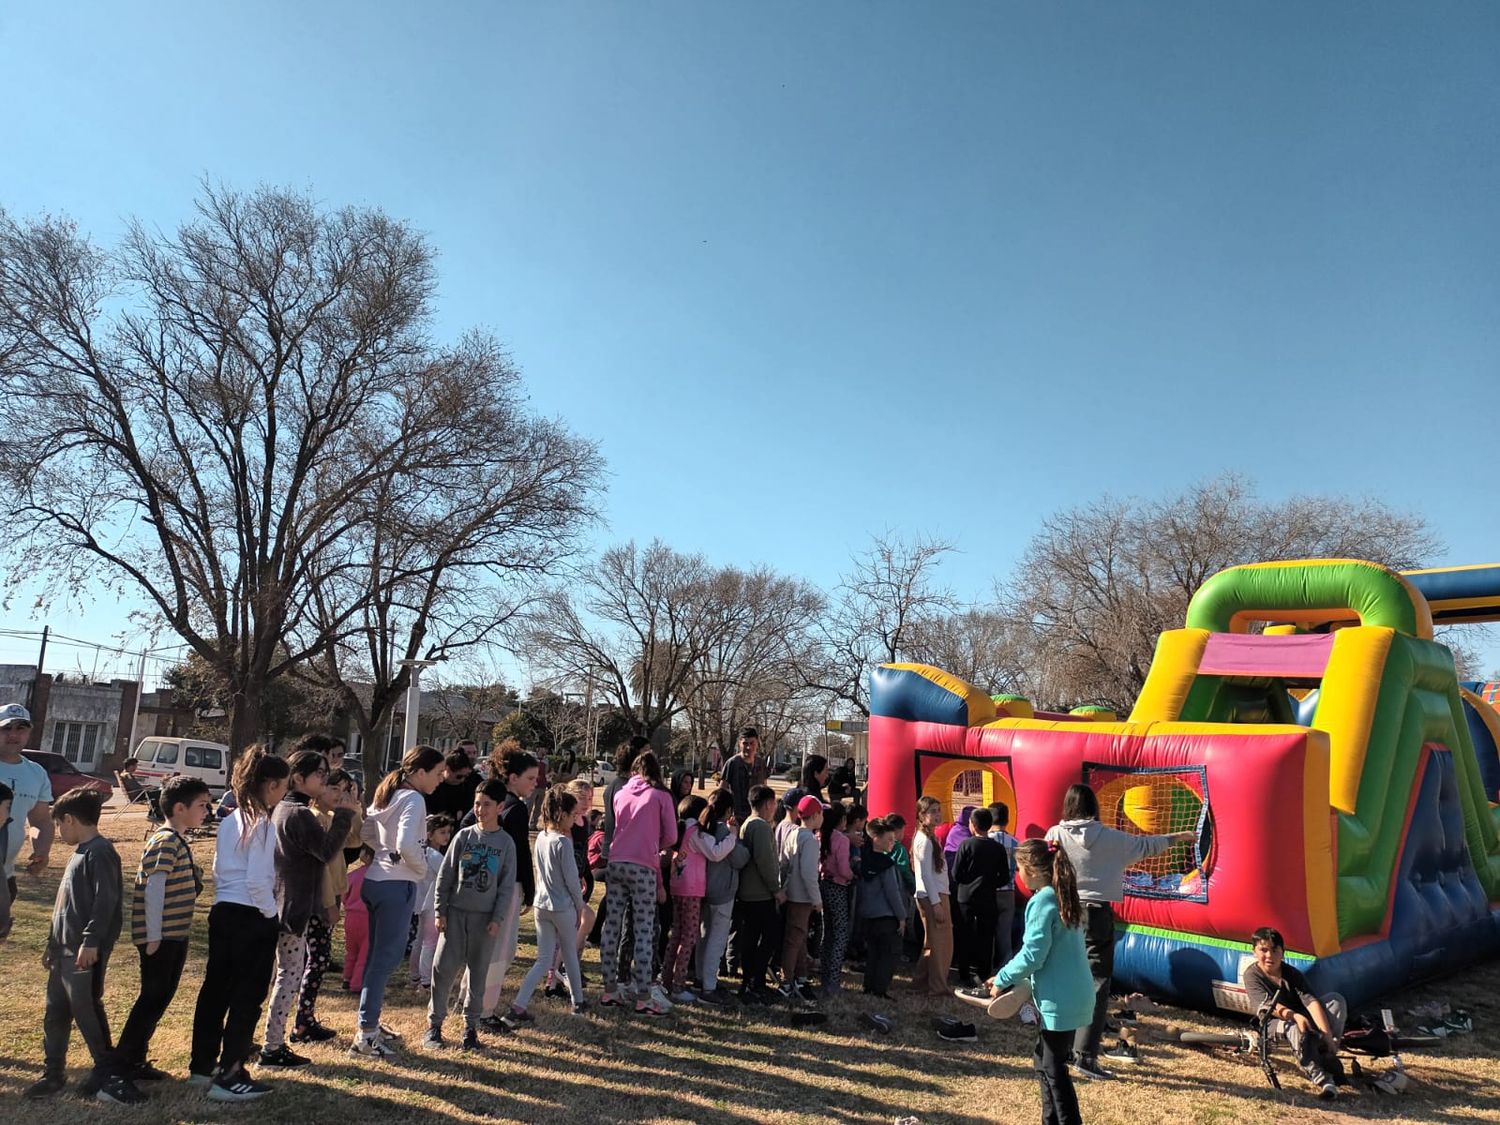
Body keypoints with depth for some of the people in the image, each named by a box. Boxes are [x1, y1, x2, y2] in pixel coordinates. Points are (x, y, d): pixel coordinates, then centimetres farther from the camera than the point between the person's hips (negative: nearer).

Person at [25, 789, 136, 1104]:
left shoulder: (100, 852, -15)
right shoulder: (79, 852, 17)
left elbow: (105, 901, -23)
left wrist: (91, 942, -26)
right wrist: (52, 944, 26)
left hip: (85, 951, -10)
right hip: (65, 949, 10)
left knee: (86, 1011, -4)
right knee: (55, 1013, 15)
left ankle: (108, 1074, 5)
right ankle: (52, 1073, 26)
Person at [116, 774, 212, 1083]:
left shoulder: (177, 842, 14)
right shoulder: (165, 842, -17)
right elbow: (154, 889, -21)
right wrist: (154, 936, -20)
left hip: (175, 935, 10)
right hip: (162, 937, -10)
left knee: (161, 997, 15)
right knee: (154, 997, -1)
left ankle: (136, 1058, 24)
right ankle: (124, 1061, 10)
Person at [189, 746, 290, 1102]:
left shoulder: (231, 821, 8)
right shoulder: (263, 825, -17)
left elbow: (218, 870, 14)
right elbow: (258, 882, -20)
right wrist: (272, 914, -8)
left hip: (222, 911, 8)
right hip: (252, 917, -8)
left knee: (215, 989, 17)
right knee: (248, 998, 2)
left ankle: (201, 1066, 30)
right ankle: (229, 1076, 8)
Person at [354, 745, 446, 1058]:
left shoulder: (387, 794, 12)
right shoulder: (414, 799, -15)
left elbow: (366, 833, 17)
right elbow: (407, 844, -27)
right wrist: (422, 869, -10)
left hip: (375, 879, 9)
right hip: (397, 884, -9)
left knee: (378, 954, 18)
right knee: (387, 957, -3)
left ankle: (371, 1023, 29)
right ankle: (366, 1034, 1)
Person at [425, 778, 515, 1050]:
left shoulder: (506, 842, -1)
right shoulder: (464, 836, 1)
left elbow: (507, 885, -1)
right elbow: (445, 876, 3)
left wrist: (498, 918, -8)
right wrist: (440, 910, -2)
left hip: (485, 917, -1)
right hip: (455, 913, 1)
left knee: (478, 973, 5)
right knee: (444, 969, -1)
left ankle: (471, 1027, 18)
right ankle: (434, 1024, 13)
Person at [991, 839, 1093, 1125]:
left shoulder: (1042, 901, -19)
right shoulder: (1063, 897, 10)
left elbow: (1033, 955, -20)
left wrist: (1002, 980, -8)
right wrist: (1012, 976, 17)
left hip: (1058, 999, -9)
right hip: (1074, 994, 9)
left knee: (1052, 1067, 3)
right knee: (1045, 1062, 19)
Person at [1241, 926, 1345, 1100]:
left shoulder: (1292, 973, -7)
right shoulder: (1251, 975, -14)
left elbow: (1311, 1001, -21)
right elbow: (1267, 1005, -28)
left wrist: (1327, 1035, -36)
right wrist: (1294, 1015, -48)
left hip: (1300, 1016, 5)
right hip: (1274, 1024, -5)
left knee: (1336, 999, -17)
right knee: (1296, 1029, -41)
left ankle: (1326, 1057, -27)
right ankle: (1322, 1080, -44)